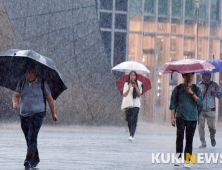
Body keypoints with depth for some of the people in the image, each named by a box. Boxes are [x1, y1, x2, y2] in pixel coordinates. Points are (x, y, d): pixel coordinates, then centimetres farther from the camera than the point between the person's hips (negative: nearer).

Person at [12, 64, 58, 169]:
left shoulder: (42, 83, -1)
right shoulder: (22, 83, 8)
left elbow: (49, 99, 5)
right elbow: (16, 95, 5)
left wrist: (53, 113, 9)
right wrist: (15, 103, -18)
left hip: (37, 114, -4)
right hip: (24, 114, 4)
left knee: (32, 137, -18)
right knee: (28, 138, 11)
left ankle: (29, 160, -25)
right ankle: (35, 160, 27)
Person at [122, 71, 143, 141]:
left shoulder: (139, 84, 5)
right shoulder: (126, 84, 7)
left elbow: (139, 95, -2)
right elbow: (124, 94, -2)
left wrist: (136, 87, -14)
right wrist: (129, 88, -16)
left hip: (135, 105, -2)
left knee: (133, 120, -13)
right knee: (129, 121, 3)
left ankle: (131, 135, -21)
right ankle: (131, 135, 15)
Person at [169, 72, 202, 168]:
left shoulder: (196, 89, 9)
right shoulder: (178, 89, 6)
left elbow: (199, 102, -2)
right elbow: (173, 104, 8)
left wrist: (192, 93, -13)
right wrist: (172, 117, 1)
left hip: (192, 118, 1)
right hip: (180, 117, -1)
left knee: (189, 139, 0)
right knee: (180, 135, -20)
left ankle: (187, 161, 6)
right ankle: (179, 157, -15)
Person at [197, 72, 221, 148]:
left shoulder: (214, 85, 7)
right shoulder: (199, 85, 8)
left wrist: (214, 91, -13)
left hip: (210, 109, -1)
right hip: (201, 109, 1)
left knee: (211, 126, -4)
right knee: (201, 126, -3)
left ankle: (212, 138, 27)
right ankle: (203, 143, 7)